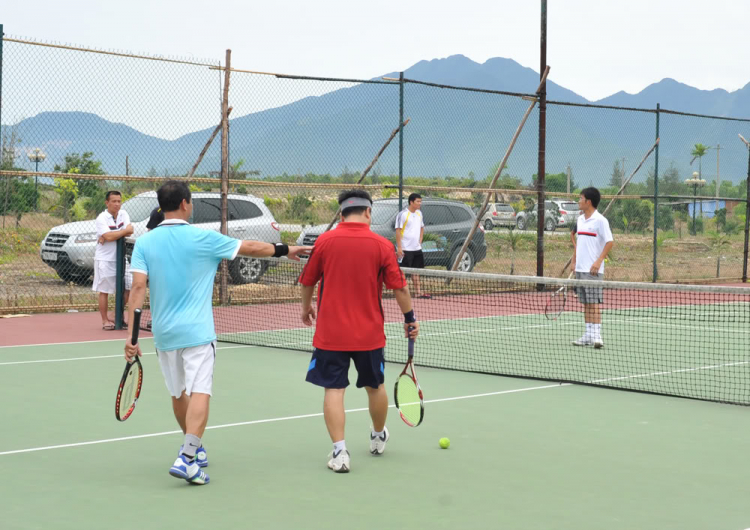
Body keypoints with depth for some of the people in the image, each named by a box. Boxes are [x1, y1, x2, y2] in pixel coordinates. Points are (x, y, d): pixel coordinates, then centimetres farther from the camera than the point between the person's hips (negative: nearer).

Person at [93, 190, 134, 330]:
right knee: (104, 291, 0)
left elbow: (129, 232, -8)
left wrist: (109, 236, -18)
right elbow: (108, 236, -24)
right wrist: (124, 231, -12)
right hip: (104, 260, -6)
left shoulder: (123, 214, 6)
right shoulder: (102, 218, -11)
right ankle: (105, 320, 9)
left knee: (127, 287, 5)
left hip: (119, 258, 6)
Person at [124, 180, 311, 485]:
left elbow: (138, 288, -7)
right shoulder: (202, 238, -5)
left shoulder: (144, 243, 0)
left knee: (179, 394, 17)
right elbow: (251, 248, 5)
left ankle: (194, 449, 34)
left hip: (163, 333, 4)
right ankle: (187, 459, -20)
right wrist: (284, 250, 21)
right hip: (196, 332, -4)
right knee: (199, 393, -7)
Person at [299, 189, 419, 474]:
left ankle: (339, 451, -6)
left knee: (334, 389, 2)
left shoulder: (325, 241, -6)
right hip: (369, 333, 1)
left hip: (330, 332, -1)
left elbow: (307, 281, 6)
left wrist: (306, 307, 24)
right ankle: (378, 438, 40)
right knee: (375, 386, 20)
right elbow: (400, 288, -5)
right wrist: (410, 318, 10)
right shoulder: (382, 245, -8)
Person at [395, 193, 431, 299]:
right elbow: (398, 231, -14)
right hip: (405, 249, -8)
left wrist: (420, 241, 12)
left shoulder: (419, 213, 11)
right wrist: (399, 247, -17)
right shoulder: (403, 214, -12)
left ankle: (418, 292, 18)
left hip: (417, 248, 8)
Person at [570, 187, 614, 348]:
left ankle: (597, 336, -9)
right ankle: (588, 335, 14)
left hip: (593, 269, -8)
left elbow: (610, 242, -14)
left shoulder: (600, 220, -10)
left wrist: (599, 261, -21)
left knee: (594, 303, -9)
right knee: (585, 303, 9)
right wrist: (575, 251, 18)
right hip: (580, 268, 8)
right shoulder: (580, 219, 13)